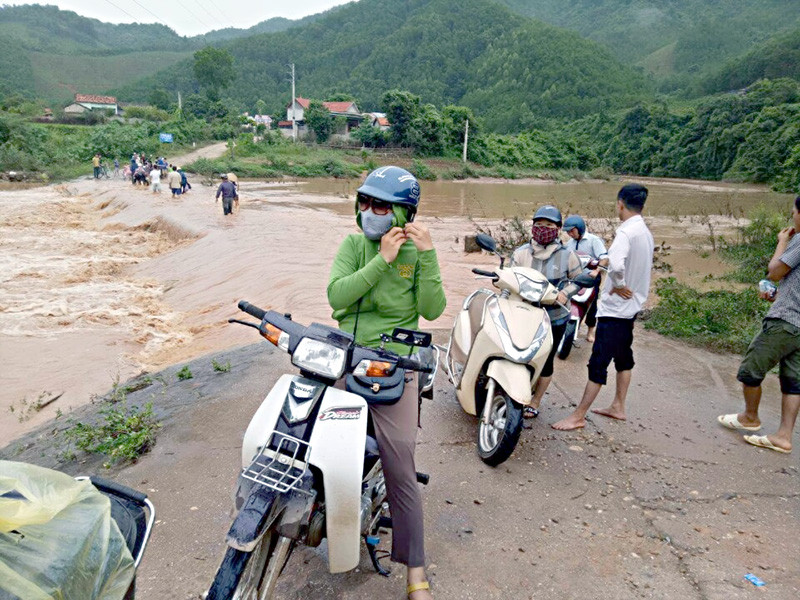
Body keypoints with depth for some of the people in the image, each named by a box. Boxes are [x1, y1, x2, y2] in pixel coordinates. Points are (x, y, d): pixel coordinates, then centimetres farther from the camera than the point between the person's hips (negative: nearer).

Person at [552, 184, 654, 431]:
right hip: (633, 305, 10)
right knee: (623, 357, 19)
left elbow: (616, 264, -37)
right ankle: (618, 407, 31)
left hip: (615, 308, -10)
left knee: (598, 362, -6)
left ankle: (579, 416, 0)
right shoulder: (646, 233, 10)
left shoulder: (626, 232, -20)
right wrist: (627, 285, 12)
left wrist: (620, 285, -20)